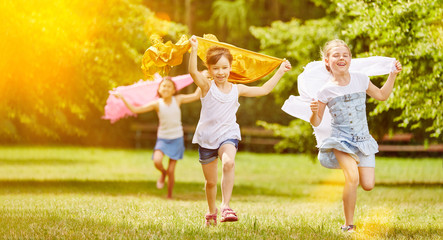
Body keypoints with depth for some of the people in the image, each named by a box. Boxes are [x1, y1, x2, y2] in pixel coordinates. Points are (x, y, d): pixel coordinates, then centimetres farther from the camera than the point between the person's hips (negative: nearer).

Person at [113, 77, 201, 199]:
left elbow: (196, 95, 1)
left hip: (176, 139, 0)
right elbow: (135, 110, -9)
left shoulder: (178, 100, -3)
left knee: (171, 170, -1)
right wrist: (122, 98, -16)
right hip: (162, 138, 0)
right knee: (157, 161, -26)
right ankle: (163, 173, 10)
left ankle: (169, 196, 18)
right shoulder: (157, 104, -7)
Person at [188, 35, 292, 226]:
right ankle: (212, 212, 36)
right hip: (206, 138, 0)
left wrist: (280, 71, 13)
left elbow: (264, 90, 12)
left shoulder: (237, 89, 4)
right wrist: (194, 50, -35)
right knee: (210, 182, 10)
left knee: (229, 163, -33)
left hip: (228, 135, 0)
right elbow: (193, 72, -24)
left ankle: (226, 206, -31)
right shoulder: (207, 87, -5)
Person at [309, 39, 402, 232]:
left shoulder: (360, 80, 1)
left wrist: (393, 75, 10)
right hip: (341, 138, -3)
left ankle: (352, 167, 29)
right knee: (352, 178, -26)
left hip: (362, 139, 3)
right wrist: (314, 111, -21)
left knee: (368, 186, -7)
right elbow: (316, 123, 1)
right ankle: (348, 225, -11)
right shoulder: (326, 91, -6)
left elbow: (382, 96, 18)